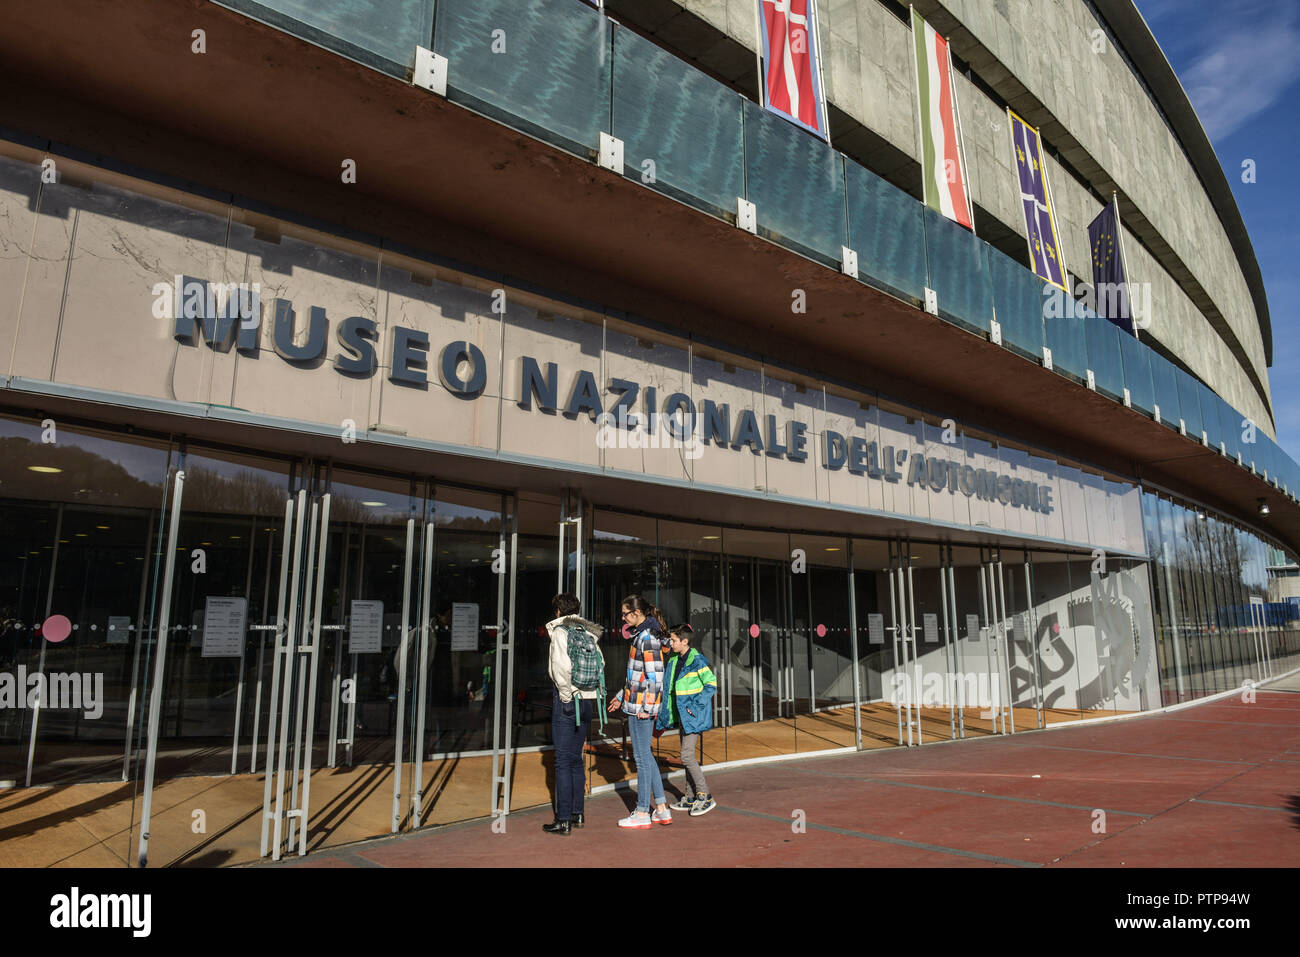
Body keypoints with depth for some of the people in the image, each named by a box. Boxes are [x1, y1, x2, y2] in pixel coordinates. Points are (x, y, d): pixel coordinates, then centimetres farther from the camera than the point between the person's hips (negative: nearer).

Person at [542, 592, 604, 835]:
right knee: (576, 758, 16)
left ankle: (563, 820, 3)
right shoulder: (589, 634, 9)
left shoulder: (560, 632, -10)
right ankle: (577, 814, 23)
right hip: (588, 702, 7)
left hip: (567, 702, -7)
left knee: (563, 761, -1)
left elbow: (561, 667, -23)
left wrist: (566, 694, -12)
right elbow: (601, 665, 6)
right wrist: (593, 694, 11)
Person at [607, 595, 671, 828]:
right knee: (645, 756, 15)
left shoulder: (647, 638, -17)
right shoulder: (640, 635, 14)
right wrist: (622, 696, 24)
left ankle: (642, 813, 11)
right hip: (636, 704, 10)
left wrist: (646, 707, -19)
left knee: (642, 757, 0)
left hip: (642, 707, -10)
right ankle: (662, 810, 21)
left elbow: (655, 675, -21)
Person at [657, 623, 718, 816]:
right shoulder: (674, 661, 10)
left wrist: (695, 706, -20)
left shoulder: (697, 660, -15)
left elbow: (711, 685, -17)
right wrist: (666, 716, 15)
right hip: (682, 715, 9)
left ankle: (705, 797, -2)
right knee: (687, 755, 13)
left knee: (687, 755, -11)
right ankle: (691, 798, 21)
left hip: (693, 715, -9)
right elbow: (670, 689, 18)